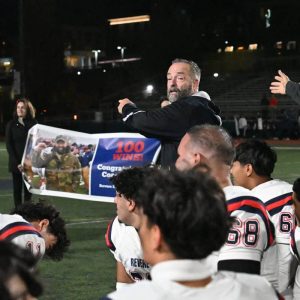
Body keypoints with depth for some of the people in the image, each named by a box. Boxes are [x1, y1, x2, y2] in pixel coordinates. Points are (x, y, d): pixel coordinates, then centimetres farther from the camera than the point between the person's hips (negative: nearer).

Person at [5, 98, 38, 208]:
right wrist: (17, 163, -13)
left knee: (28, 188, 3)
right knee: (17, 188, 1)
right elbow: (9, 145, -2)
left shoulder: (33, 124, 4)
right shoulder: (11, 124, 2)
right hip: (16, 163, -1)